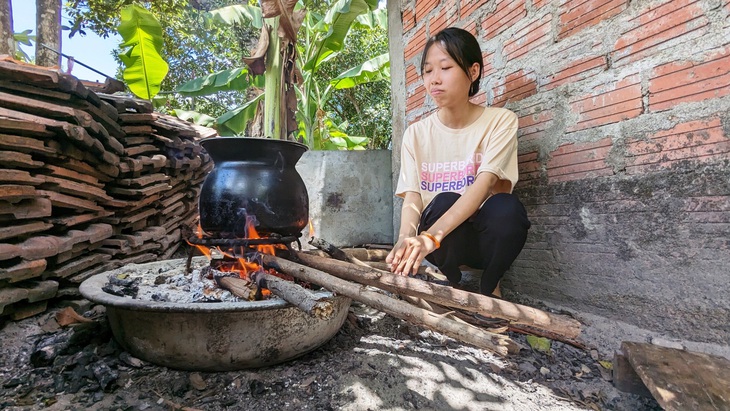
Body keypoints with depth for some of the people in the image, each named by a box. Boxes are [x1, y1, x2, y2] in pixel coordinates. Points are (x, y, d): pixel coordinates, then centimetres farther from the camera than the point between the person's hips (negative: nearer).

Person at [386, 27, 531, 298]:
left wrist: (431, 236, -37)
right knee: (443, 202, -31)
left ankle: (489, 288, -3)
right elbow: (412, 198, -10)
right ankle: (450, 284, -4)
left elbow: (484, 184, -22)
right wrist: (406, 239, -33)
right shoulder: (416, 133, -1)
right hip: (444, 245, 1)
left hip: (487, 239, 0)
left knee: (506, 206, -32)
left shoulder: (500, 121, -7)